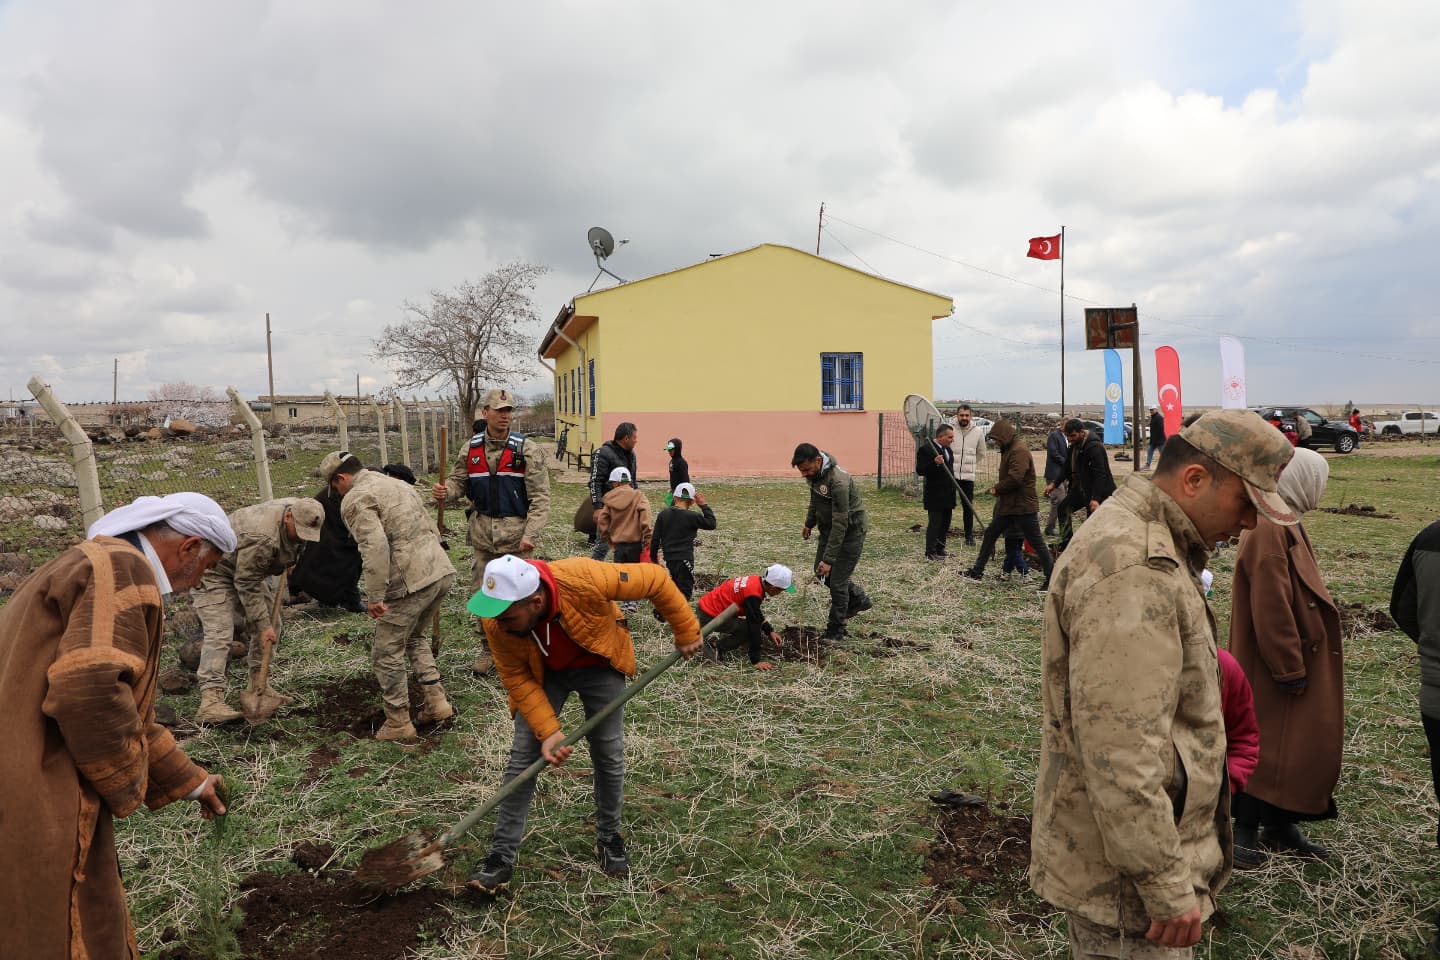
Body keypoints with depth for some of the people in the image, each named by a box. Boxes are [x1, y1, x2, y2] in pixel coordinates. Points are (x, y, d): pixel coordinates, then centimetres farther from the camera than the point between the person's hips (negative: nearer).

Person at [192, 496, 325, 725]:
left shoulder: (299, 510, -13)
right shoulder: (262, 537, -38)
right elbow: (247, 585, -31)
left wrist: (289, 561, 11)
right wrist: (263, 625, -28)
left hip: (248, 569, 9)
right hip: (215, 569, -9)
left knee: (270, 624, 7)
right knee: (220, 633, -19)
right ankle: (210, 701, -23)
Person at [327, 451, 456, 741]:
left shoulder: (355, 499, -5)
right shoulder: (398, 483, 22)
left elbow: (375, 546, -20)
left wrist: (374, 596, -17)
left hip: (410, 582, -9)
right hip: (443, 572, 9)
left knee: (387, 654, 8)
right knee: (414, 637, 28)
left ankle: (398, 723, 18)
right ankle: (436, 702, 23)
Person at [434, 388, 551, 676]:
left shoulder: (527, 449, -8)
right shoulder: (471, 449, 4)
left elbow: (540, 496, -11)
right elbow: (459, 482, 12)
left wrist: (531, 534, -20)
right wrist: (445, 492, -13)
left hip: (515, 531, -4)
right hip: (482, 531, 4)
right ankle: (488, 648, 28)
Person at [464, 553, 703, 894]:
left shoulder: (584, 579, -42)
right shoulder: (496, 622, -32)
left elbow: (654, 579, -28)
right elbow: (516, 678, -18)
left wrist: (686, 632, -18)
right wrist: (548, 730, -27)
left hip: (599, 665, -1)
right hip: (541, 674, 1)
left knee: (609, 755, 4)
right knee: (523, 756, -6)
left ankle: (609, 838, 26)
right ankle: (502, 856, 8)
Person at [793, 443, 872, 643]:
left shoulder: (838, 481, -34)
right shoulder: (814, 473, -8)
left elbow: (841, 524, -32)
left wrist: (829, 559, -30)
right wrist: (809, 523, 21)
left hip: (850, 531, -9)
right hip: (828, 528, 9)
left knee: (837, 580, -6)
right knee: (821, 571, 15)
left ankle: (836, 630, 11)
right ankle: (859, 599, 34)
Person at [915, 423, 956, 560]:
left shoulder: (948, 449, 14)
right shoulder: (925, 449, -13)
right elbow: (920, 470, -18)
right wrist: (934, 463, -33)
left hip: (948, 496, 8)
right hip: (935, 496, -8)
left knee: (945, 524, 13)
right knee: (934, 524, -4)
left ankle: (940, 549, 23)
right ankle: (930, 553, 2)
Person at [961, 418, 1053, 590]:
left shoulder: (1020, 451, -18)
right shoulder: (1009, 449, 15)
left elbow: (1015, 478, -27)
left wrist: (997, 489, -13)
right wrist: (998, 488, 6)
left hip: (1023, 507, -11)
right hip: (1008, 505, 11)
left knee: (1037, 543, -3)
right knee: (990, 534, 13)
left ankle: (1051, 580, 5)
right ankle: (977, 571, 21)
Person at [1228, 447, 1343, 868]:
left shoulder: (1283, 524, 10)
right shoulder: (1270, 531, -23)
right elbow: (1272, 610, -25)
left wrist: (1298, 663, 20)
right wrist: (1291, 670, -19)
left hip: (1297, 659, 10)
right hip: (1274, 669, -10)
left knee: (1294, 744, 17)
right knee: (1269, 746, 0)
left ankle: (1280, 824, 29)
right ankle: (1245, 830, 12)